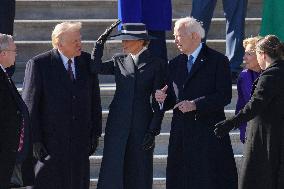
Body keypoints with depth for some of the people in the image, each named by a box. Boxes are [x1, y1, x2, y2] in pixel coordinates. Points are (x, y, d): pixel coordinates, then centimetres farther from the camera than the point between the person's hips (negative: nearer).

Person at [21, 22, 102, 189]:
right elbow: (29, 105, -7)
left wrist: (95, 133, 8)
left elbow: (95, 100, 11)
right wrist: (34, 140, -10)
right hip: (50, 141, -4)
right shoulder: (39, 64, -8)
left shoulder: (88, 61, 5)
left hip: (80, 140, 4)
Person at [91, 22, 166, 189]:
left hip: (142, 125, -2)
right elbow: (96, 67, -7)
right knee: (112, 172, -3)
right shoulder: (119, 61, 9)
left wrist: (154, 130, -5)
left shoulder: (157, 64, 1)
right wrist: (100, 43, -12)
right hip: (118, 125, 2)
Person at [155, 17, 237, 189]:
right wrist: (163, 99, -3)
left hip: (209, 133, -5)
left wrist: (195, 104, -17)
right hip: (181, 133, 5)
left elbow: (225, 96, -9)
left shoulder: (218, 61, -2)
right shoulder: (175, 64, 16)